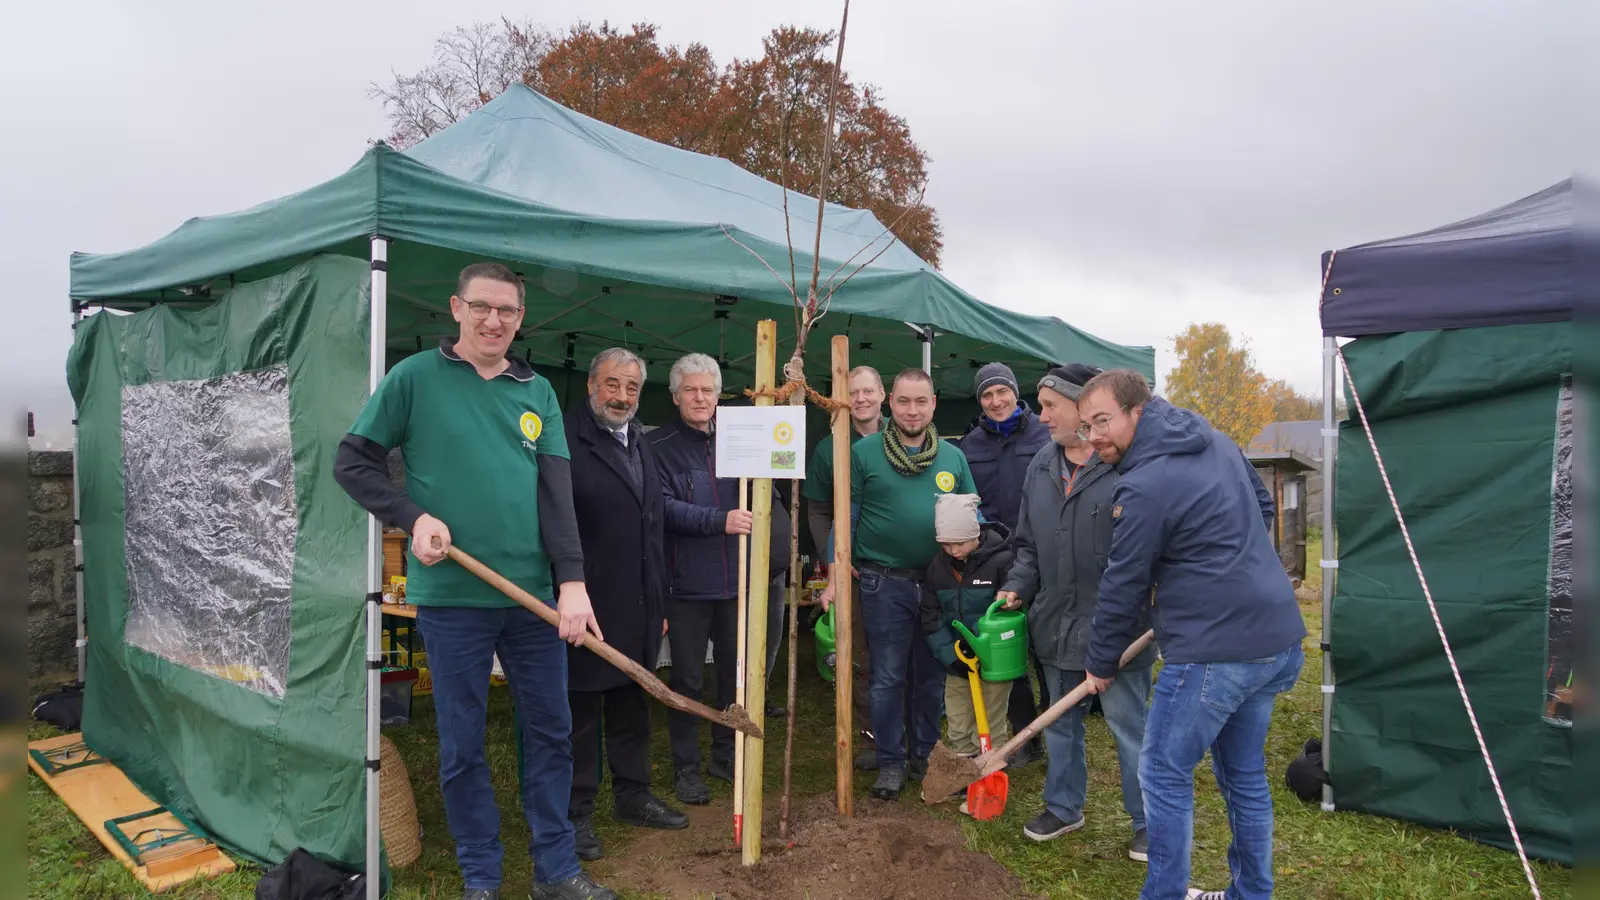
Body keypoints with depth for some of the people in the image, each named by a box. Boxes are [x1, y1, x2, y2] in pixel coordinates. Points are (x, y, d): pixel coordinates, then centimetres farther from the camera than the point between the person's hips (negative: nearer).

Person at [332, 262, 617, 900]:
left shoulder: (538, 391, 7)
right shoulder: (415, 377, -1)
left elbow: (557, 490, 0)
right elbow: (352, 463, 3)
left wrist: (572, 580, -10)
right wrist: (413, 516, -12)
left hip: (534, 594, 3)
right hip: (451, 595, -3)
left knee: (551, 729, 11)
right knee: (462, 745, 9)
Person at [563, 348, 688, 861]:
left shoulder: (642, 447, 14)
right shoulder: (567, 441, -12)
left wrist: (659, 603, 19)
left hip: (638, 608, 8)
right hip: (587, 607, -7)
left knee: (632, 708, 18)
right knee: (580, 714, 5)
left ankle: (633, 797, 33)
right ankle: (575, 814, 19)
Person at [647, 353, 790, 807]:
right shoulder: (658, 446, -5)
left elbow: (768, 498, 10)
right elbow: (665, 507, -17)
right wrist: (720, 520, -26)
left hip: (737, 581, 4)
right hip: (686, 583, -4)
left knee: (737, 672, 14)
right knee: (687, 680, 7)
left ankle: (726, 754, 32)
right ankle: (685, 766, 23)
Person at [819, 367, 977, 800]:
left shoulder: (953, 457, 6)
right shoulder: (863, 453, -3)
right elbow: (845, 519, -2)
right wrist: (835, 580, -6)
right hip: (886, 582, -3)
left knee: (932, 676, 14)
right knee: (888, 678, 5)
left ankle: (925, 754, 31)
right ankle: (891, 762, 21)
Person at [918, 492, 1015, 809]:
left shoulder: (1001, 560, -17)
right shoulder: (936, 567, -1)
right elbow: (931, 617, 0)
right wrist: (951, 657, -10)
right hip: (957, 659, 5)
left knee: (990, 725, 7)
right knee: (956, 724, 14)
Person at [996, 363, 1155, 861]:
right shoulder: (1041, 466, 7)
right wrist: (1018, 586, 1)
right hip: (1057, 625, 6)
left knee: (1128, 724, 8)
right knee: (1060, 722, 19)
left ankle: (1148, 820, 28)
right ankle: (1064, 807, 38)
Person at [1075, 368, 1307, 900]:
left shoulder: (1144, 488, -17)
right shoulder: (1216, 440, 9)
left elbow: (1123, 587, -9)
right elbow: (1263, 508, 23)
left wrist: (1102, 665, 4)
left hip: (1216, 651, -9)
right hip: (1279, 638, 9)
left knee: (1164, 774, 5)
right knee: (1244, 774, 19)